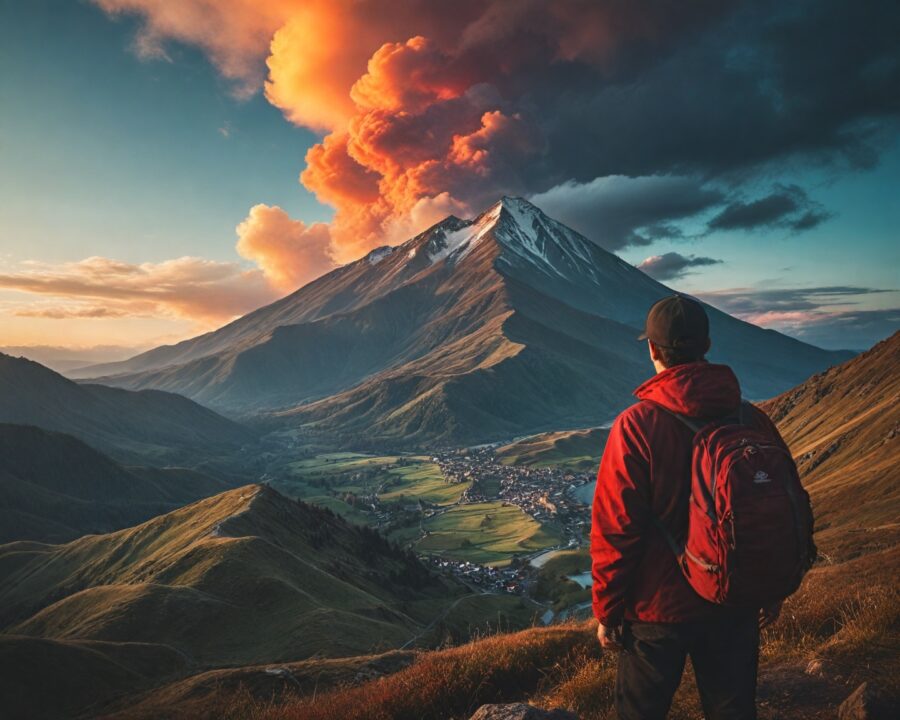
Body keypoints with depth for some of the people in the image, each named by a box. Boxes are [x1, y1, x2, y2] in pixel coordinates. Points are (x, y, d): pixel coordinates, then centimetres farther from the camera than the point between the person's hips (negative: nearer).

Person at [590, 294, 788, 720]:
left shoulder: (637, 425, -21)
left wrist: (607, 612, -5)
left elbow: (615, 531, -18)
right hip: (735, 607, 4)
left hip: (657, 608, -4)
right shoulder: (754, 421, -8)